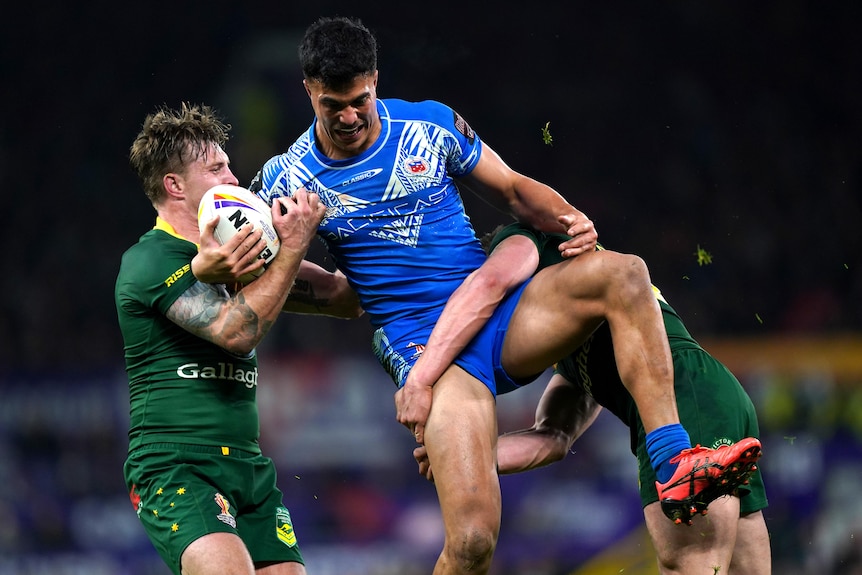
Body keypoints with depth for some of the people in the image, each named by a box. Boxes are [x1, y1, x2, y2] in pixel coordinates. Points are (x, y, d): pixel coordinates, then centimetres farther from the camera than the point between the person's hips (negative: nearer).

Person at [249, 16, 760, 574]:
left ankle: (676, 466, -29)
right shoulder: (286, 180, 0)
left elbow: (514, 189, 14)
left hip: (503, 316, 3)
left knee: (622, 273, -27)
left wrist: (567, 219, -6)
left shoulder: (432, 125, 4)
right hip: (423, 349, -3)